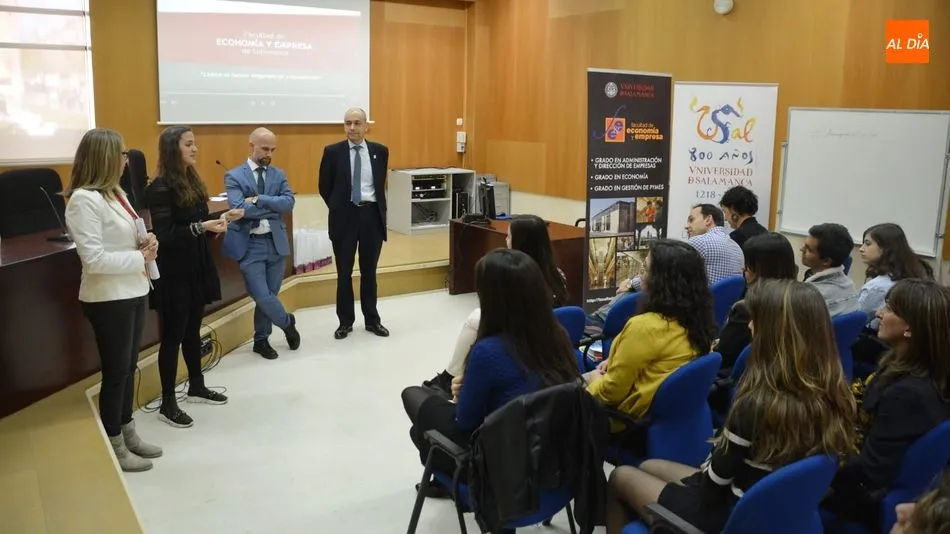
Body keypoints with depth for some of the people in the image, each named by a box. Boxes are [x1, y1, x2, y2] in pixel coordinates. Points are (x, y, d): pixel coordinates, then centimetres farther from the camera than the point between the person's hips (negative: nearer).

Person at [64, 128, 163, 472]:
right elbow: (93, 258, -23)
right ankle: (114, 447, 18)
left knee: (128, 367, 17)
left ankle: (128, 434, 31)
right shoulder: (84, 200, -18)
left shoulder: (114, 192, 9)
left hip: (133, 292, 9)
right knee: (115, 371, 3)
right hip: (108, 298, -9)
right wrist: (140, 257, -17)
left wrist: (146, 242, -1)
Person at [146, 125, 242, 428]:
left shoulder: (193, 181, 9)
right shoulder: (161, 188, -15)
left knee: (193, 331, 18)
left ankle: (196, 387, 33)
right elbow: (165, 236, -20)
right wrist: (201, 227, -29)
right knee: (173, 336, 0)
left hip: (196, 268, 8)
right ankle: (168, 404, 11)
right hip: (174, 273, -8)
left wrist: (221, 220, -1)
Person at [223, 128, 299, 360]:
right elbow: (238, 208, -18)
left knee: (268, 294, 10)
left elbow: (289, 202, -6)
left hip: (276, 242, 4)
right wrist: (273, 209, -11)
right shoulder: (234, 176, -3)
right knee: (262, 296, -7)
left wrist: (260, 200, -17)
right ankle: (288, 323, 20)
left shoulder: (278, 175, 9)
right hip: (250, 245, -4)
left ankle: (261, 339, 26)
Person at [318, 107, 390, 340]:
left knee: (369, 271, 11)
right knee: (344, 272, 7)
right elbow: (324, 187, 5)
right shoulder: (332, 152, -3)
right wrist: (338, 209, 6)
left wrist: (377, 207, 11)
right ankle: (345, 321, 19)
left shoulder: (380, 151, 3)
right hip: (344, 216, -1)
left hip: (372, 214, 1)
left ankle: (372, 319, 23)